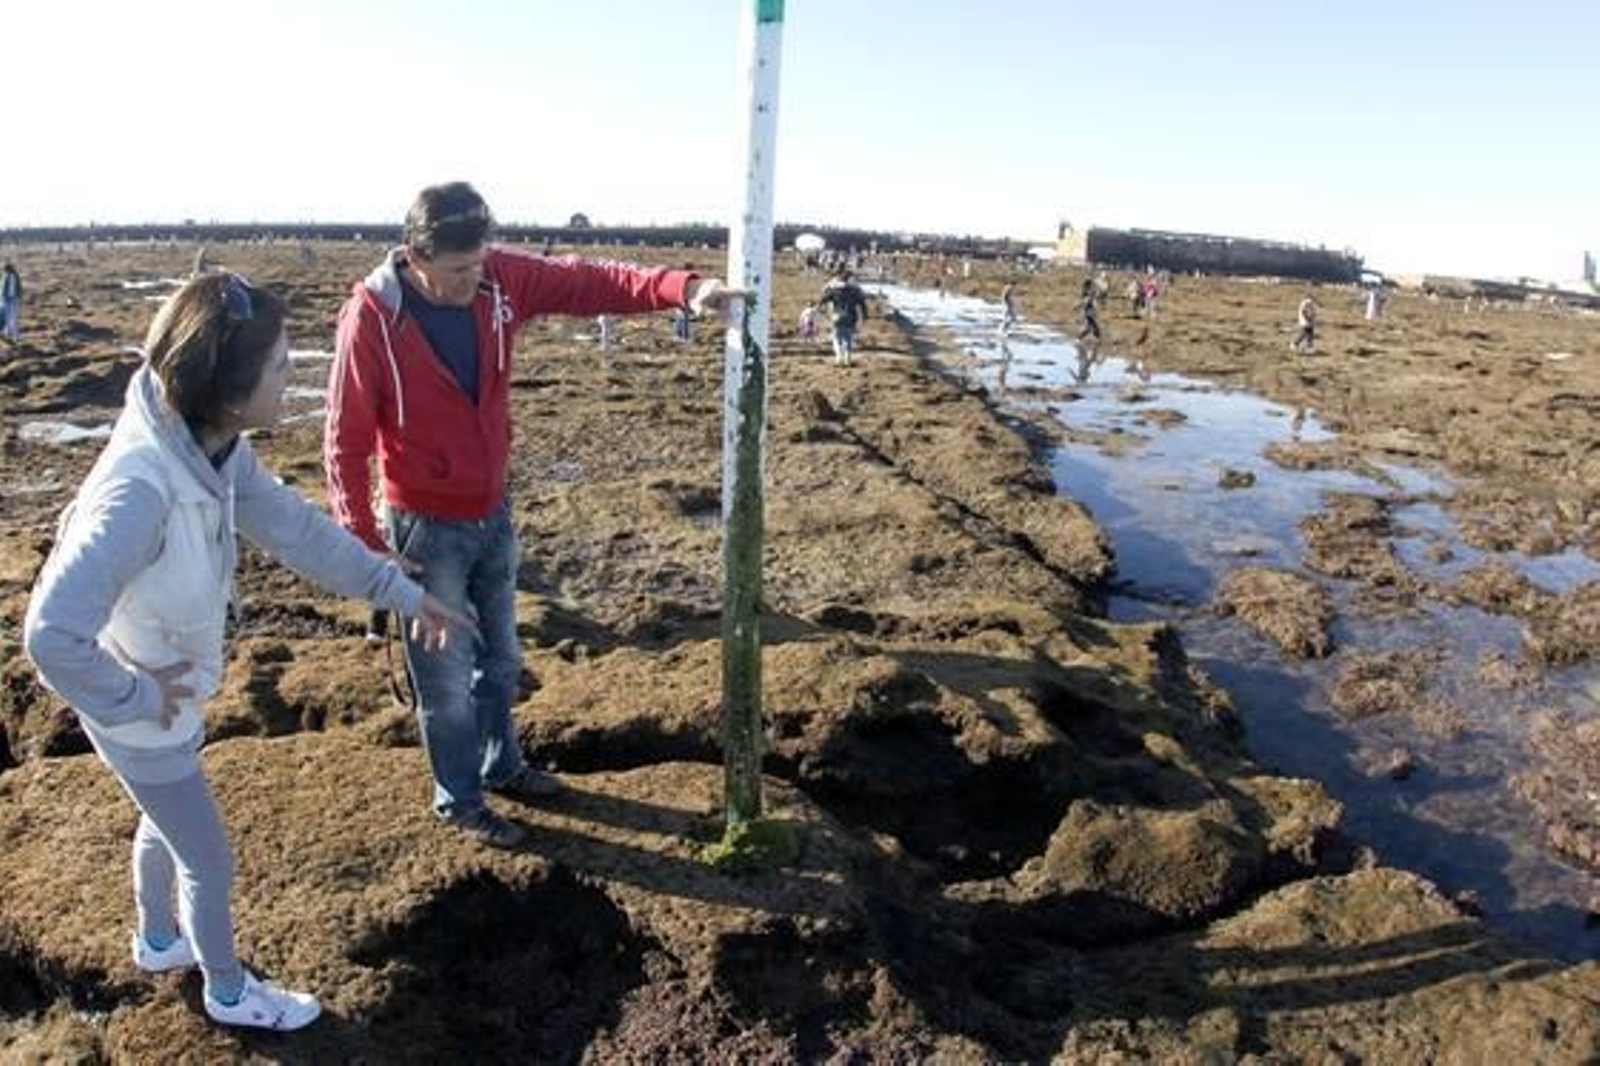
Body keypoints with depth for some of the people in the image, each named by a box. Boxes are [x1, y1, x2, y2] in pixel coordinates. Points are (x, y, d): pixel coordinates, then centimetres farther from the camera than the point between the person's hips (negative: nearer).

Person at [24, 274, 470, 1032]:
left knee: (166, 822, 31)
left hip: (167, 688, 8)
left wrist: (404, 593, 0)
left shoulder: (216, 449, -13)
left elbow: (298, 530, -2)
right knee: (209, 862, 14)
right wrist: (137, 698, -22)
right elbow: (52, 634, -39)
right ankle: (229, 992, 41)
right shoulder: (142, 489, -39)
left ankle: (157, 942, 59)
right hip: (140, 710, -8)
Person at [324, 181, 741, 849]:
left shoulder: (501, 279, -10)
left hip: (493, 512, 5)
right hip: (427, 527, -5)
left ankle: (501, 766, 44)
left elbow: (590, 283, -12)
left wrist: (683, 289, -27)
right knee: (447, 680, 9)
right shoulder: (372, 318, -21)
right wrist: (363, 542, -18)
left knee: (500, 659, 21)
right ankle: (458, 802, 30)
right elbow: (346, 440, -17)